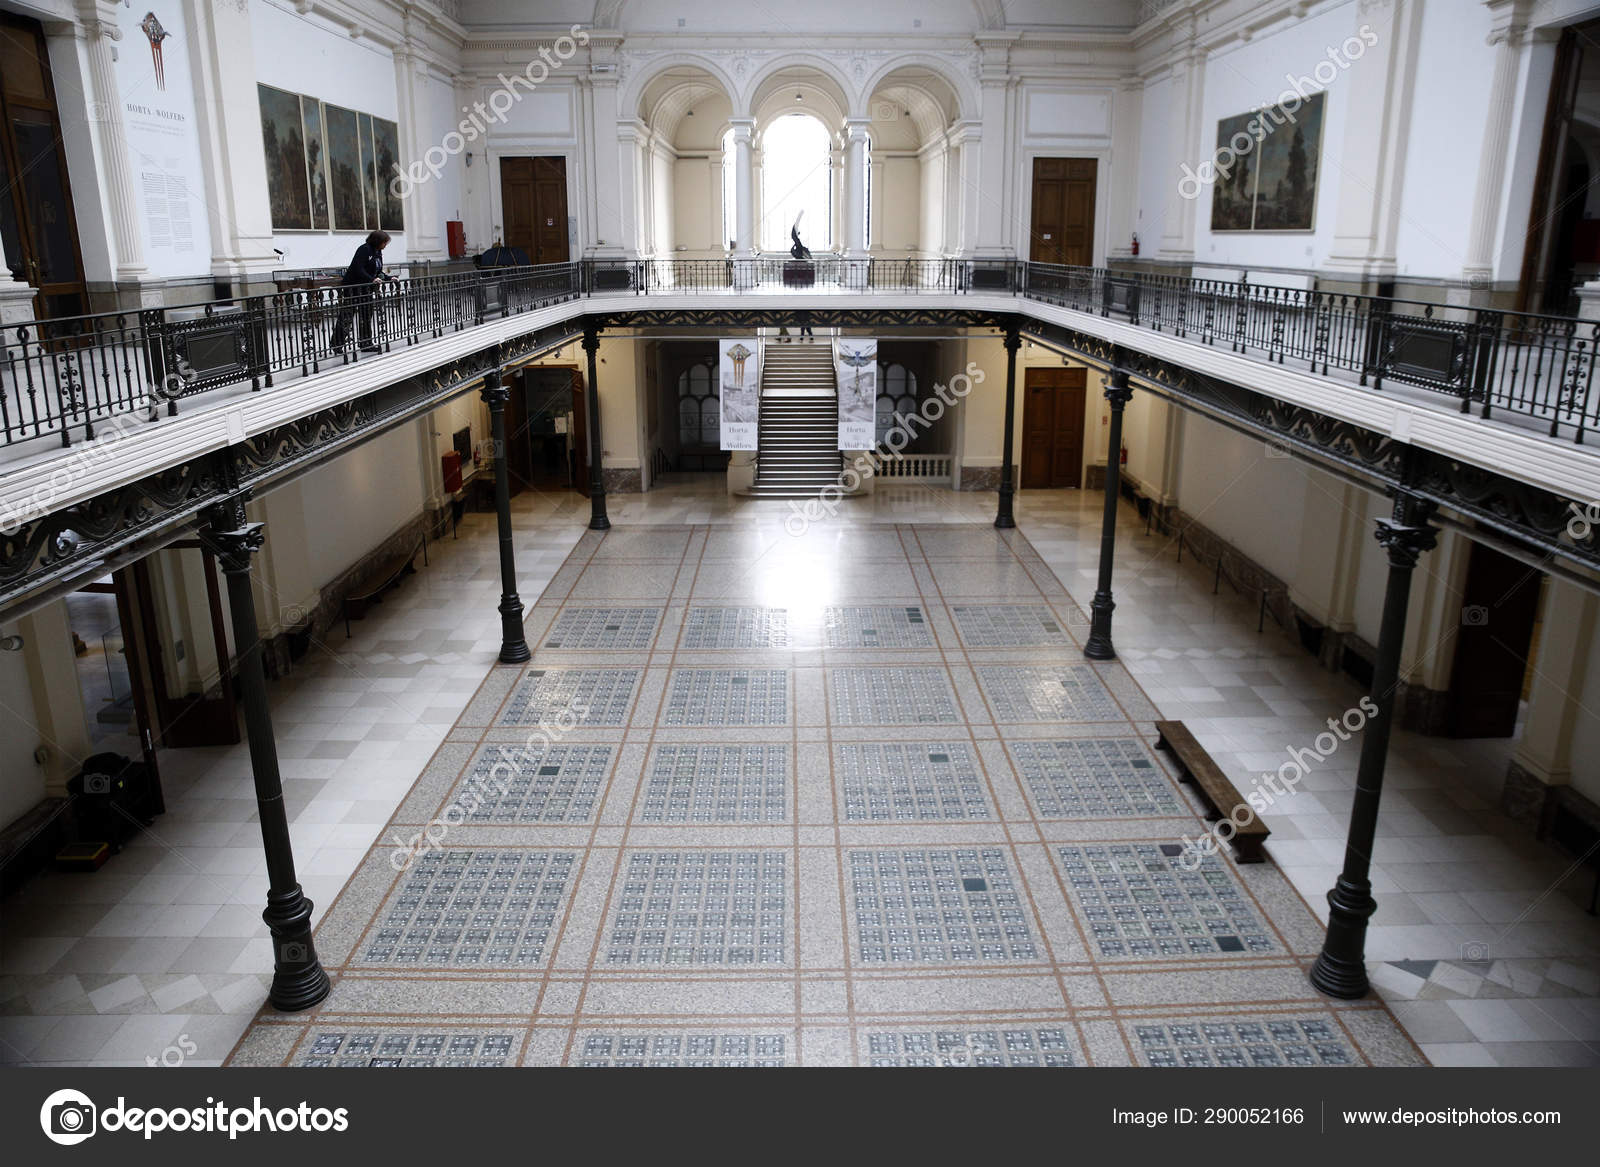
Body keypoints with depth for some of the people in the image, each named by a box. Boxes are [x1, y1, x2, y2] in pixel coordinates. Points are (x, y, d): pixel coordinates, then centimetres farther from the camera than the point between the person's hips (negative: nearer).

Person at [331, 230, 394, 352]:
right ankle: (336, 345, 1)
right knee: (346, 317, -5)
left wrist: (389, 278, 4)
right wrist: (372, 279, -30)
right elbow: (358, 269, -23)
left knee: (366, 317, 9)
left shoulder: (378, 253, 12)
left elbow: (378, 272, 18)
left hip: (365, 289, 9)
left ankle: (366, 344, 16)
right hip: (352, 287, -9)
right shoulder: (364, 249, -15)